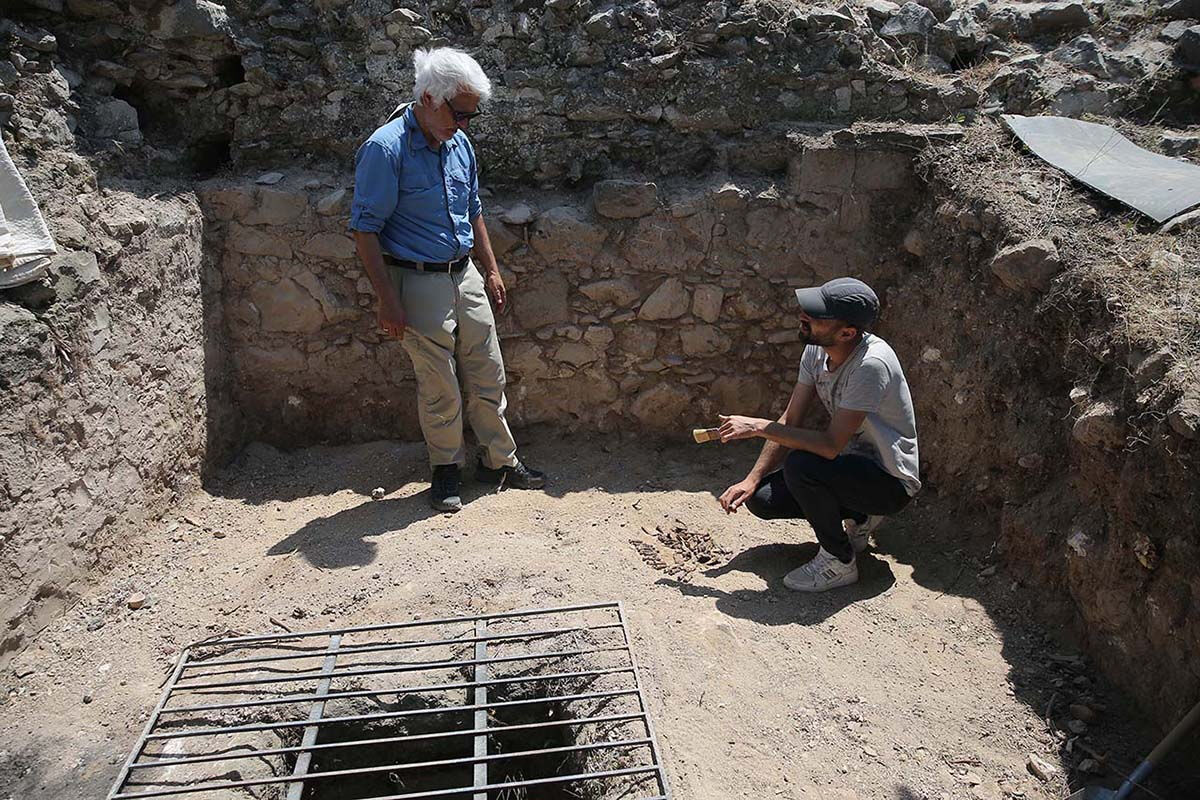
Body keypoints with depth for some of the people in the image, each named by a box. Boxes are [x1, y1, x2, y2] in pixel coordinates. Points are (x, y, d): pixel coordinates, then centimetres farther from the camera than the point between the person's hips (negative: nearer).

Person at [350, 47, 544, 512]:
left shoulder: (459, 143, 6)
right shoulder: (386, 149, -16)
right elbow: (365, 229, -16)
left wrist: (491, 270, 17)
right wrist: (387, 299, -19)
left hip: (465, 276, 7)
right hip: (419, 282, -6)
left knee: (488, 374, 12)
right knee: (440, 387, 3)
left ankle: (500, 460, 28)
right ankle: (446, 470, 23)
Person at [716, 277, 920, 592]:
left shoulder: (871, 364, -31)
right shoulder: (817, 349, -6)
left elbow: (831, 445, -33)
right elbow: (789, 422, -2)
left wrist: (760, 427, -26)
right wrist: (751, 480, -10)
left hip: (891, 482, -8)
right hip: (854, 462, 8)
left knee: (800, 464, -32)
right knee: (760, 498, -3)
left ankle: (839, 562, -9)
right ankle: (860, 518, 14)